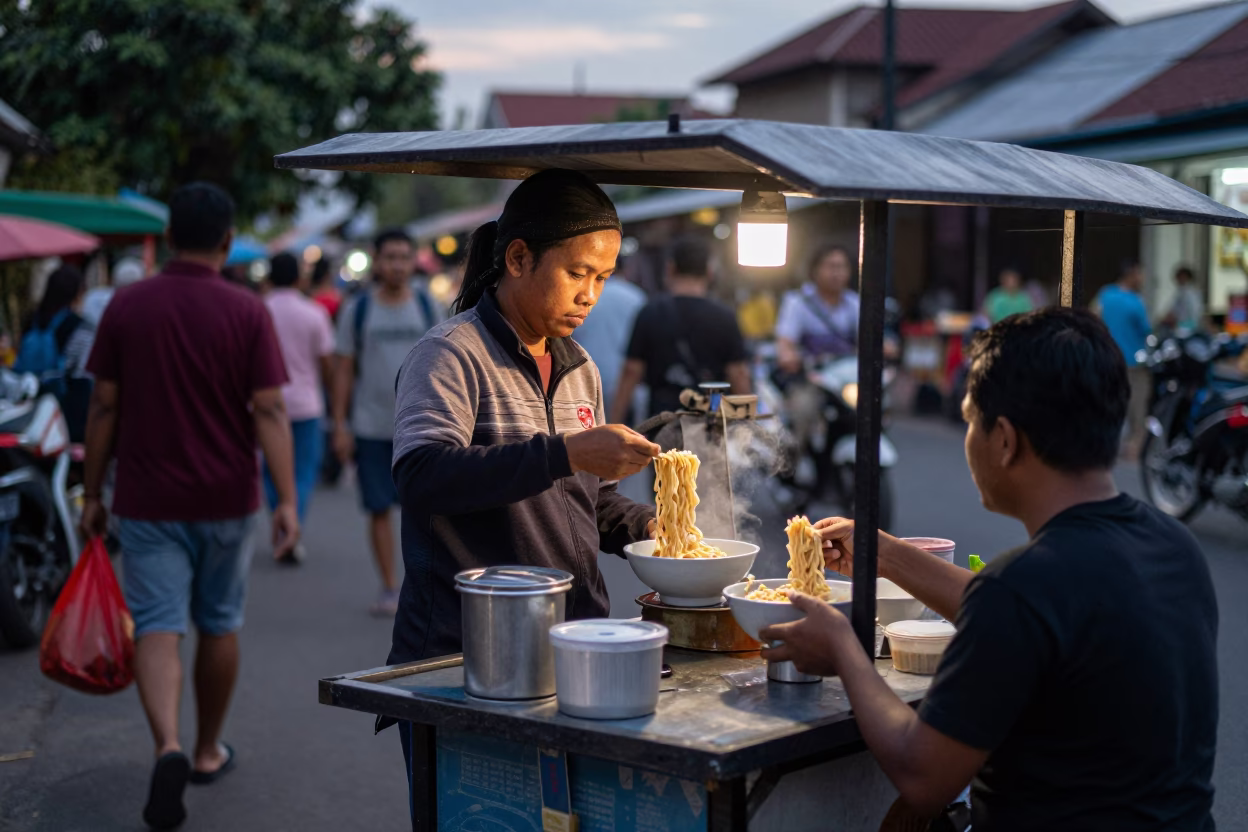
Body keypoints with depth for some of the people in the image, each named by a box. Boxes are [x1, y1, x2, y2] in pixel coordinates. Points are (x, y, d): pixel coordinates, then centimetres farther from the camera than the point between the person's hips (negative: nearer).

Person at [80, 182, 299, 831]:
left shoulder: (126, 307, -2)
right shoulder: (247, 312, -6)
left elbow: (104, 407, 0)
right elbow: (269, 411, -11)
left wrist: (92, 493, 9)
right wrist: (287, 499, -11)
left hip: (147, 500, 0)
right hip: (224, 499, 0)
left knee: (156, 629, -2)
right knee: (219, 626, 16)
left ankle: (168, 747, -24)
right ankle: (208, 751, 30)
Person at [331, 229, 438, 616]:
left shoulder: (427, 306, 5)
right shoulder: (357, 309, 2)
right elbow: (344, 370, 3)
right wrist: (340, 425, -2)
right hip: (372, 428, 0)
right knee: (379, 509, 2)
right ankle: (390, 588, 12)